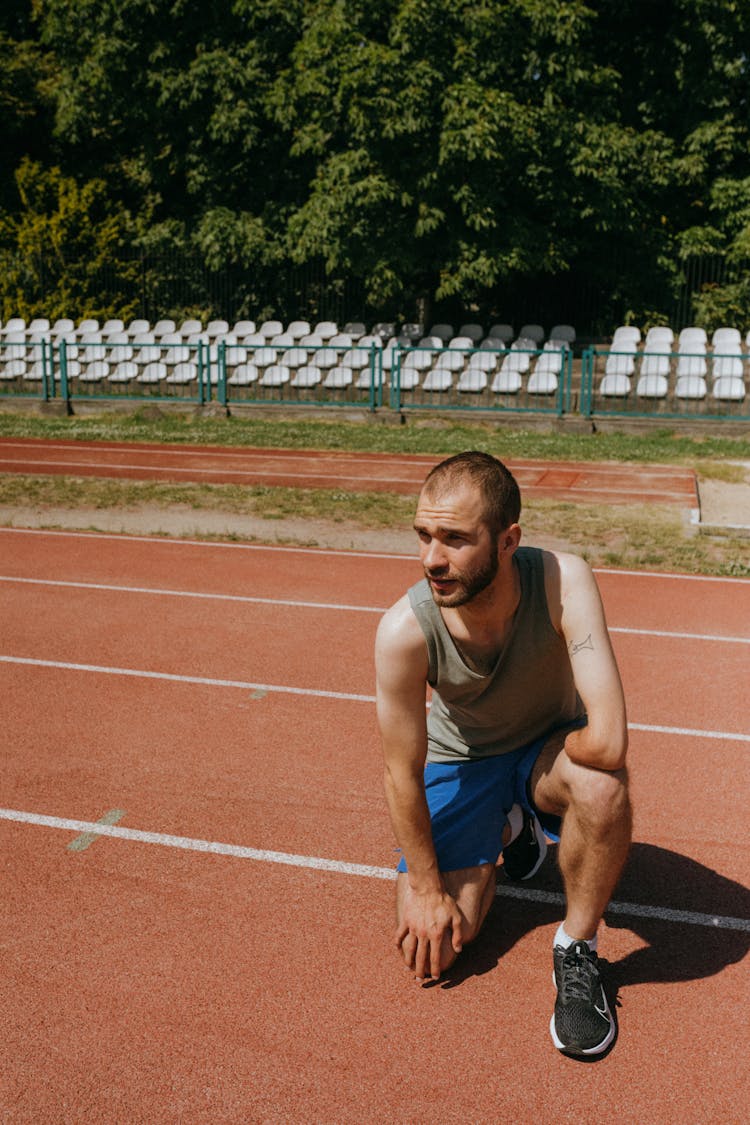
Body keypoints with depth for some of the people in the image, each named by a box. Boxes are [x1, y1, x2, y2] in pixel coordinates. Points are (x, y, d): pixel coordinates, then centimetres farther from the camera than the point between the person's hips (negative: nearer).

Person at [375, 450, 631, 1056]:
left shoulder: (564, 581, -34)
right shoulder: (404, 631, -30)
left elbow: (607, 740, -38)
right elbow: (403, 773, -17)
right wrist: (426, 889, -10)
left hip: (551, 746, -1)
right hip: (461, 763, 1)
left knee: (602, 781, -37)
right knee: (430, 947, -10)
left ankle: (576, 949, -8)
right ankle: (508, 830, 21)